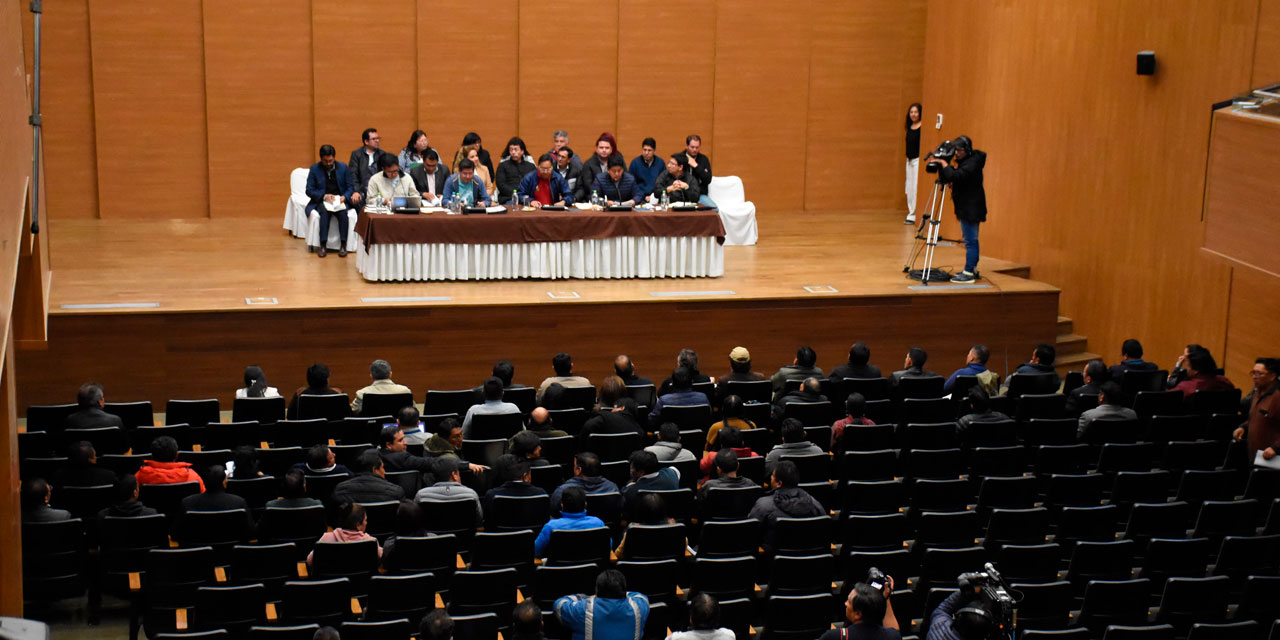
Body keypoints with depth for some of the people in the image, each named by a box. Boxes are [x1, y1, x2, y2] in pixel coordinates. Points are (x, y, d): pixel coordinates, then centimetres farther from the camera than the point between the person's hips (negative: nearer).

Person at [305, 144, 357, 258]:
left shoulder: (343, 167, 5)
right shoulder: (314, 169, 2)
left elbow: (350, 187, 8)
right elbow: (309, 190, 0)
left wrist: (344, 197, -14)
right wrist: (324, 196, -17)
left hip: (340, 200, 1)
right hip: (322, 201, -1)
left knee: (343, 213, -33)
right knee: (325, 212, -35)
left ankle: (343, 245, -31)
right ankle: (323, 245, -37)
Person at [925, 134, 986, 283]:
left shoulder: (972, 163, -19)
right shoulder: (964, 161, 13)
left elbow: (955, 176, -32)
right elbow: (949, 179, 18)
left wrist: (944, 163, -21)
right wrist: (939, 165, 4)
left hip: (972, 208, -10)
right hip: (966, 208, 10)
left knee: (970, 240, -8)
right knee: (971, 240, 16)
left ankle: (969, 273, -7)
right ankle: (972, 269, 23)